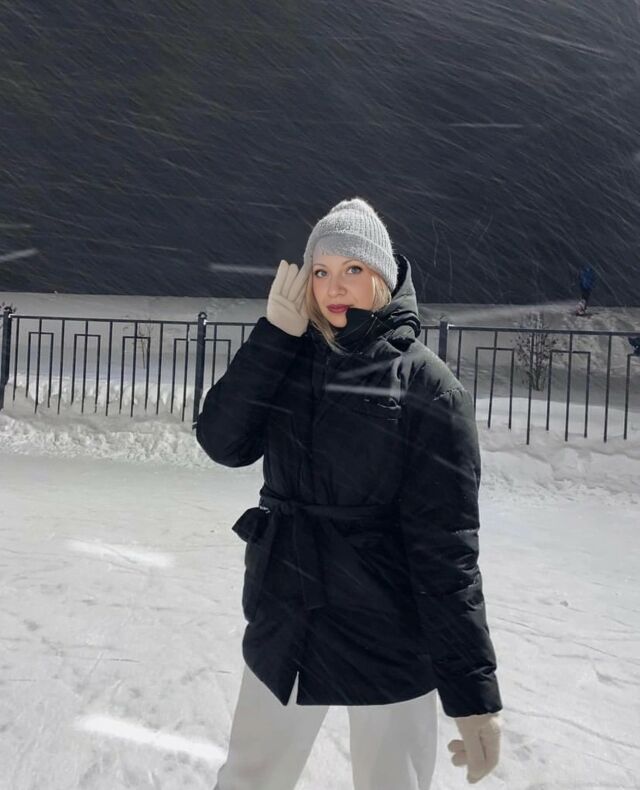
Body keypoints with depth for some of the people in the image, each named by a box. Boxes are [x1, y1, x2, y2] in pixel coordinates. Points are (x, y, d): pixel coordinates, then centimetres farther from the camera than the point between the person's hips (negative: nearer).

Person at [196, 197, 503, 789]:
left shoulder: (427, 385, -12)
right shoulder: (289, 360, 3)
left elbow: (446, 544, -14)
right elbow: (223, 441, -10)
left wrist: (473, 688, -16)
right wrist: (276, 332, -15)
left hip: (389, 646, -4)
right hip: (282, 630, 4)